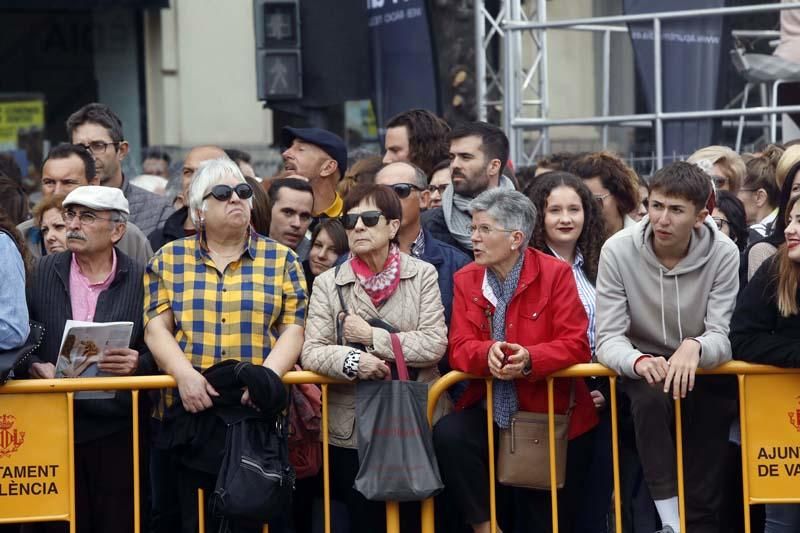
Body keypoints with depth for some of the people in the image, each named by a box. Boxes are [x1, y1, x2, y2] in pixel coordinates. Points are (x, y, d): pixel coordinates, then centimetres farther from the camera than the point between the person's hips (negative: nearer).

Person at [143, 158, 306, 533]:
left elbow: (294, 327, 4)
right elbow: (156, 326, 4)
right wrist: (185, 374, -13)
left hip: (257, 413, 0)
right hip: (190, 414, 0)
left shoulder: (281, 259, 11)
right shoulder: (169, 259, 12)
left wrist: (268, 373, -14)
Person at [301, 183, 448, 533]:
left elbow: (435, 346, -8)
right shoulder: (328, 284, 4)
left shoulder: (422, 275, 2)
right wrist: (352, 361, -24)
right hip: (353, 431, 1)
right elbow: (312, 353, -5)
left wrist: (373, 337, -11)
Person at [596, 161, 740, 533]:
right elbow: (608, 339, -15)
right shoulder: (619, 250, -13)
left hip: (701, 374, 1)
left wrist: (695, 348, -39)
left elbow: (725, 336, -15)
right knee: (650, 397, -35)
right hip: (641, 373, -1)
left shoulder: (723, 254, -12)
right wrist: (638, 361, -39)